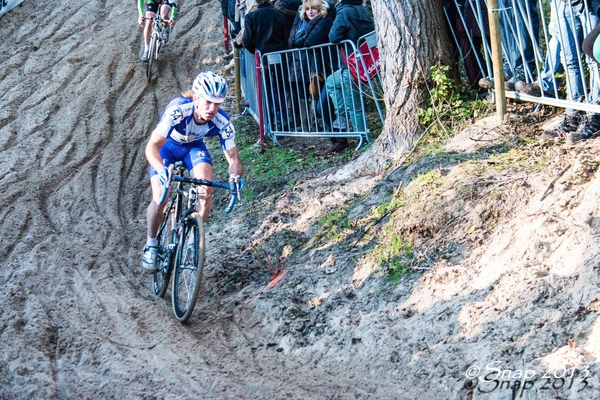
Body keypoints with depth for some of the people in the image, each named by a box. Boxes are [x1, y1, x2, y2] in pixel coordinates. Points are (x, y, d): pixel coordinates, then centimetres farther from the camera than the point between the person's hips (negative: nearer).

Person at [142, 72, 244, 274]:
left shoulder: (222, 122, -30)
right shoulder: (177, 110, -40)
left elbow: (233, 157, -25)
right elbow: (152, 147, -43)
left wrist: (235, 176, -47)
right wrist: (162, 171, -62)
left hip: (194, 147, 2)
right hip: (166, 146, -2)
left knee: (206, 190, -24)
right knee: (160, 198, -18)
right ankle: (151, 244, 8)